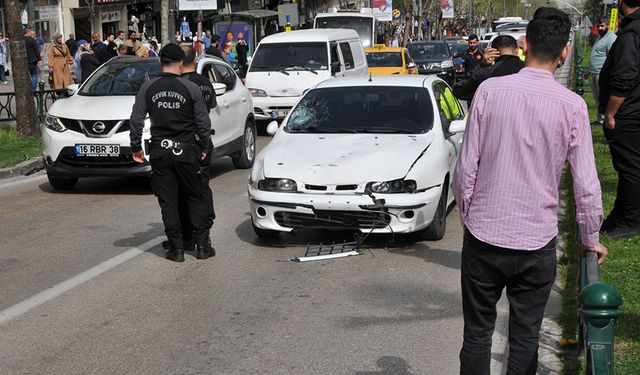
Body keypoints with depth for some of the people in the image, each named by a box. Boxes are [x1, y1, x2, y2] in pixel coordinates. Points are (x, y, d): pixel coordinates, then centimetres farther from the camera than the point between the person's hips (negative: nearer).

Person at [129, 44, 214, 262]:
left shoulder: (148, 88, -1)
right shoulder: (191, 88, -5)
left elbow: (136, 120, 0)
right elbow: (203, 122, -1)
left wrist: (136, 147, 10)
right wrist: (204, 147, 11)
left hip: (160, 153, 1)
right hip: (186, 151, -1)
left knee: (168, 202, 7)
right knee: (195, 199, 11)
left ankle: (177, 248, 9)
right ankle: (202, 245, 11)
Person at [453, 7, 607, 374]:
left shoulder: (490, 90, -8)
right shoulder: (572, 105, -7)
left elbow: (466, 166, -6)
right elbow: (587, 184, -5)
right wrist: (591, 239, 10)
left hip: (483, 235, 0)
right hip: (538, 240, 0)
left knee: (477, 333, 12)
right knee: (526, 338, 13)